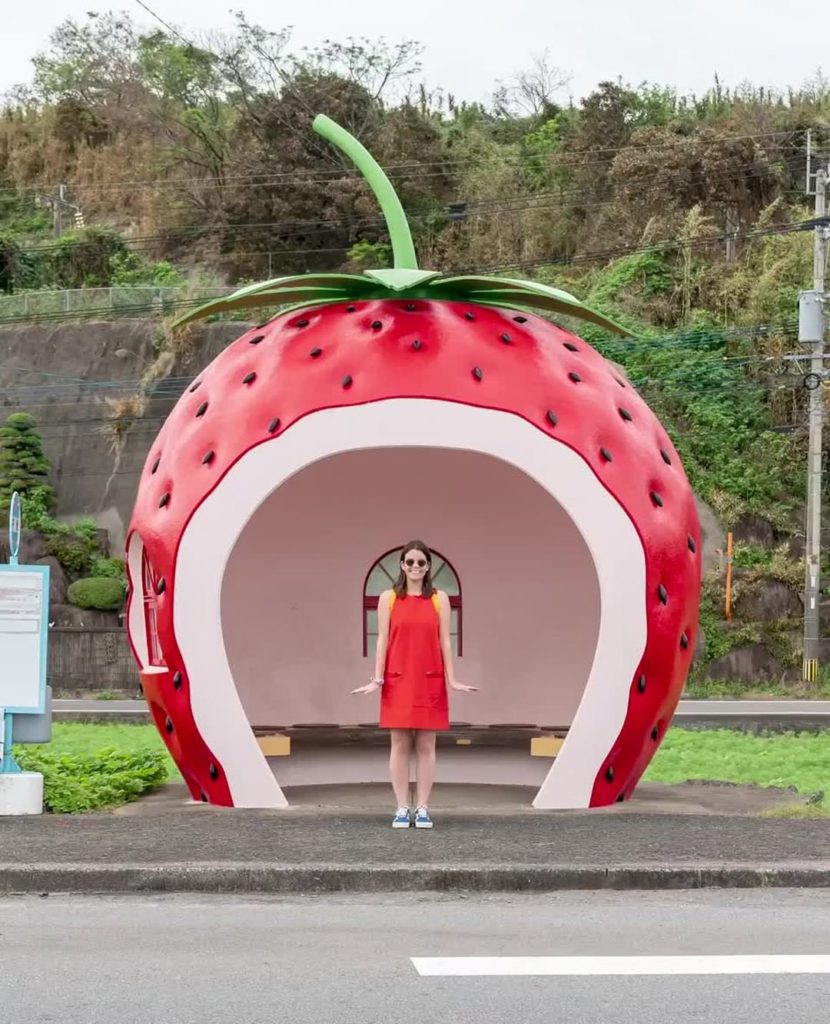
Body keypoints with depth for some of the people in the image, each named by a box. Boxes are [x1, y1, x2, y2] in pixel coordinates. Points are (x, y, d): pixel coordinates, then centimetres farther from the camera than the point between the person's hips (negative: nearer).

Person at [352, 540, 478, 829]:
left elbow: (444, 640, 4)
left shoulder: (439, 598, 5)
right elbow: (382, 640, 2)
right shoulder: (388, 598, 4)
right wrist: (377, 679, -5)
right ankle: (402, 809, 6)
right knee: (399, 744, 1)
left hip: (430, 681, 0)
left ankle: (423, 809, 6)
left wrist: (451, 679, -2)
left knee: (426, 746, 2)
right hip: (398, 681, 0)